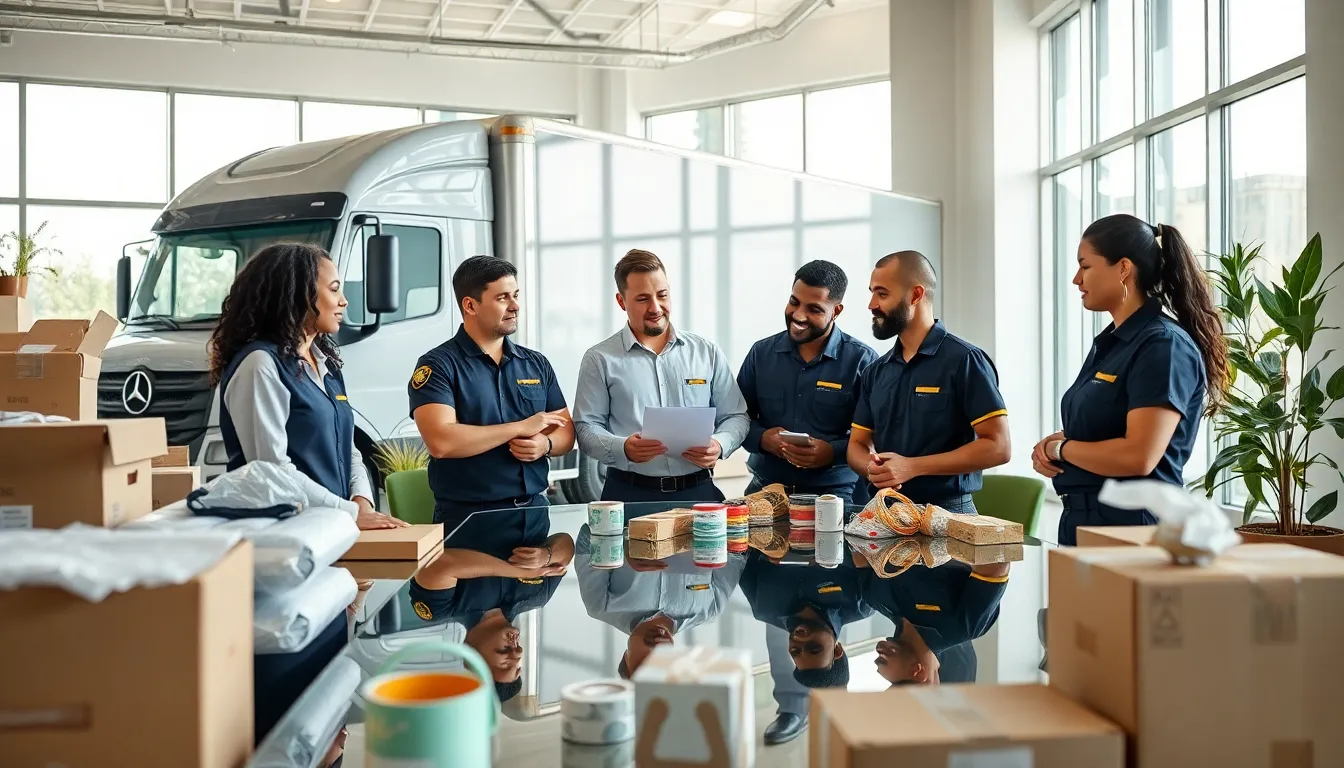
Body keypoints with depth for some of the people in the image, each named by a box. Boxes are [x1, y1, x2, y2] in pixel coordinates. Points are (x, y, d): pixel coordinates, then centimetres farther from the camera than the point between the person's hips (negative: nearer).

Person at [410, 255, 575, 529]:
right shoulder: (437, 365, -5)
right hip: (467, 517, -4)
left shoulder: (537, 364, 11)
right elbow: (441, 442, -18)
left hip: (534, 508, 4)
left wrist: (545, 443, -8)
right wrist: (521, 427, -14)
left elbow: (566, 430, 15)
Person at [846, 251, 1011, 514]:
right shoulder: (876, 371, 12)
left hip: (946, 511, -4)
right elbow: (857, 444, 15)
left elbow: (997, 447, -12)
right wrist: (872, 467, -9)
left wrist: (913, 467, -17)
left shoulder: (964, 360, -6)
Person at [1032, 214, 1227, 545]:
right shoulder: (1109, 342, 12)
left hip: (1133, 526, -8)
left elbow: (1138, 457, -24)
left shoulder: (1163, 344, -16)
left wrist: (1059, 447, -10)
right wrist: (1049, 448, -2)